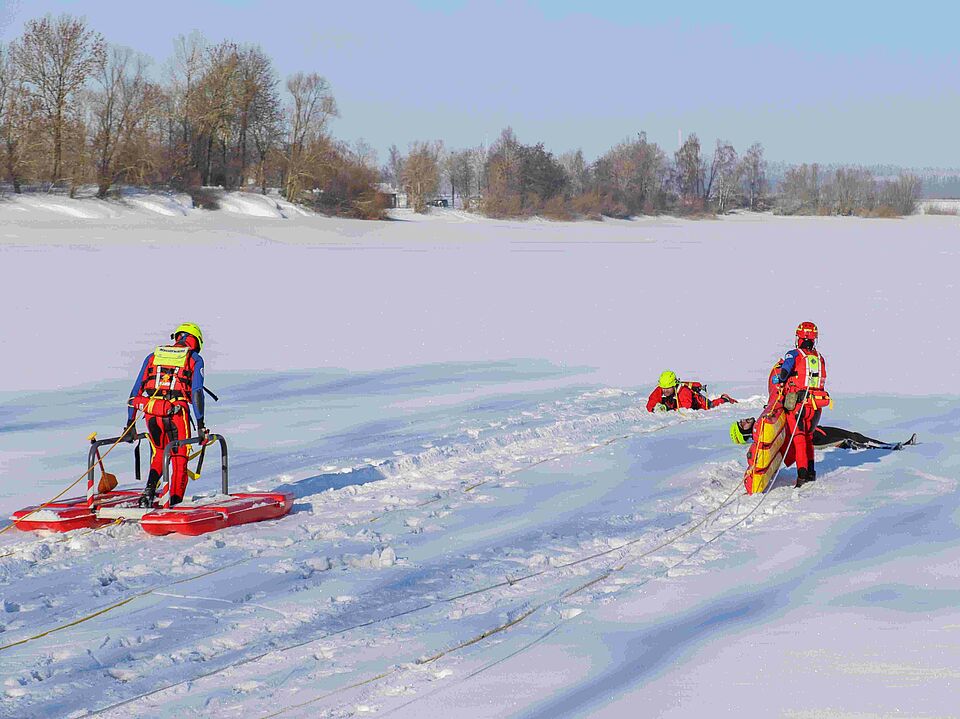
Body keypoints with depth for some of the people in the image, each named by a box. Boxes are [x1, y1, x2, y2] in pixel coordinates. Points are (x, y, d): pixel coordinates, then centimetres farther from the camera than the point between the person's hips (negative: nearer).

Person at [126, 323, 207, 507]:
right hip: (177, 412, -3)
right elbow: (196, 392, -2)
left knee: (158, 453, 21)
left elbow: (136, 390, 17)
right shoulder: (195, 359, 11)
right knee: (179, 458, 10)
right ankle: (175, 503, 7)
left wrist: (130, 422, 19)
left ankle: (151, 486, -3)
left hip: (151, 411, 3)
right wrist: (200, 424, -3)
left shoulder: (153, 356, 21)